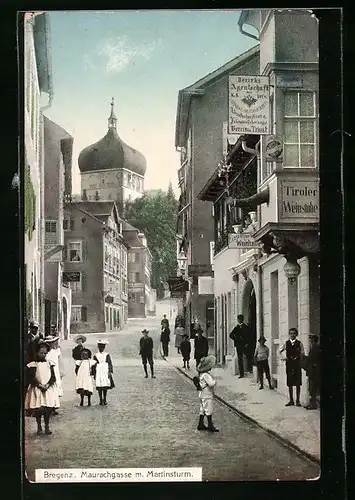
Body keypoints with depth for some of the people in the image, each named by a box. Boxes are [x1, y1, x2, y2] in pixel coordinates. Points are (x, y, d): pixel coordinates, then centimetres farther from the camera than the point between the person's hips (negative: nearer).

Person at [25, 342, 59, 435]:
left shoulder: (49, 363, 6)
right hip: (37, 389, -2)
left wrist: (47, 385, -13)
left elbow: (53, 377, 2)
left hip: (49, 388, 2)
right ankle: (39, 427, 11)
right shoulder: (33, 365, -3)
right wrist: (40, 386, -16)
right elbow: (31, 378, -8)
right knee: (38, 409, -2)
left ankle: (47, 427, 12)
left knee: (48, 409, -1)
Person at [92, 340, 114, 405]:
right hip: (98, 373, 0)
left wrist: (110, 372, -6)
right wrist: (94, 374, 5)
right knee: (99, 387, -3)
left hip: (105, 373, 0)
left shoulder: (107, 355, 6)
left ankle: (105, 399, 10)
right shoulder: (96, 356, 7)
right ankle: (101, 400, 5)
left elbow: (110, 364, 3)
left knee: (105, 387, 0)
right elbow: (94, 365, 9)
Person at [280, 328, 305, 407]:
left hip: (297, 364, -2)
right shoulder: (286, 343, 7)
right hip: (289, 364, 2)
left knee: (298, 383, -1)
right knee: (290, 383, 6)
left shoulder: (299, 343, 1)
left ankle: (297, 400, 6)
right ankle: (291, 400, 14)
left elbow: (302, 354, 0)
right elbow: (280, 351, 10)